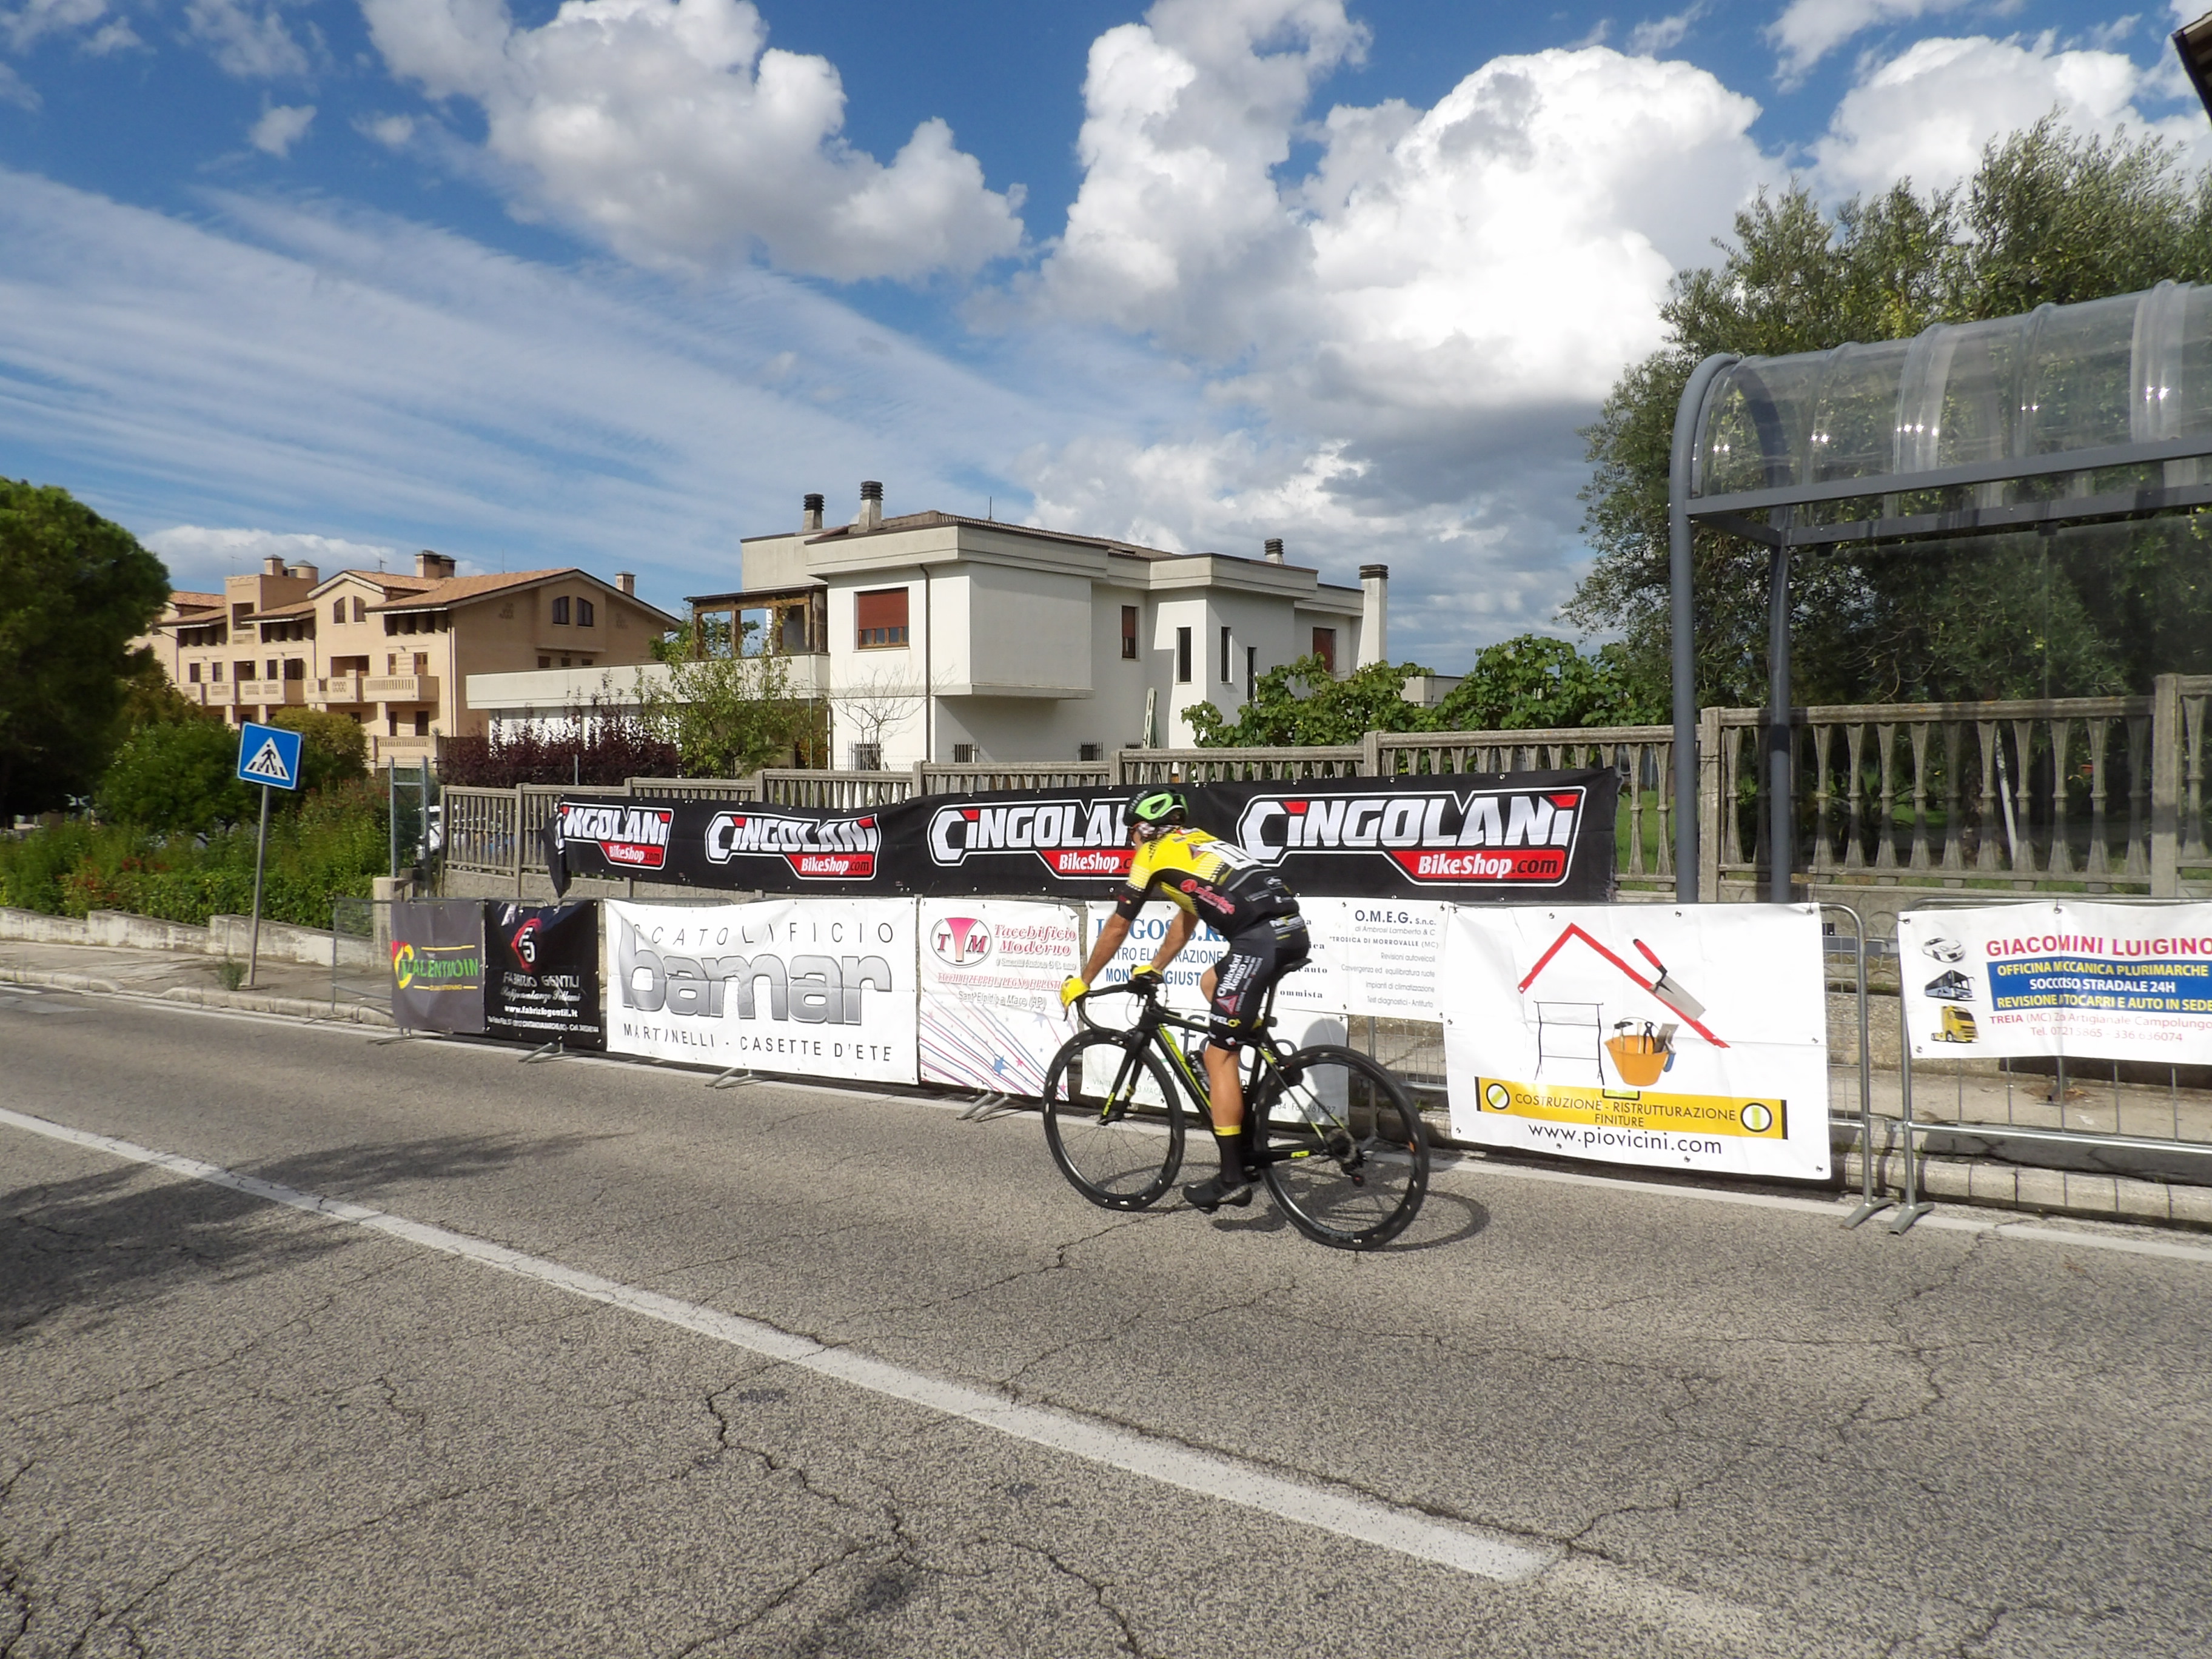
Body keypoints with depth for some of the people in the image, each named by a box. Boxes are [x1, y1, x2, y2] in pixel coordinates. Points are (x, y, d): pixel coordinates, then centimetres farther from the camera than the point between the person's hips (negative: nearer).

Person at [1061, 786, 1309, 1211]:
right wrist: (1153, 969, 51)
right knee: (1213, 983, 31)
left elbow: (1116, 929, 16)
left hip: (1260, 940, -8)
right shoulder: (1197, 844, 31)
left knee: (1218, 1056, -1)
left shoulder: (1154, 854, 9)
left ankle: (1232, 1179, -1)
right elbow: (1186, 920, 42)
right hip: (1294, 932, 8)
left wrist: (1082, 982, 27)